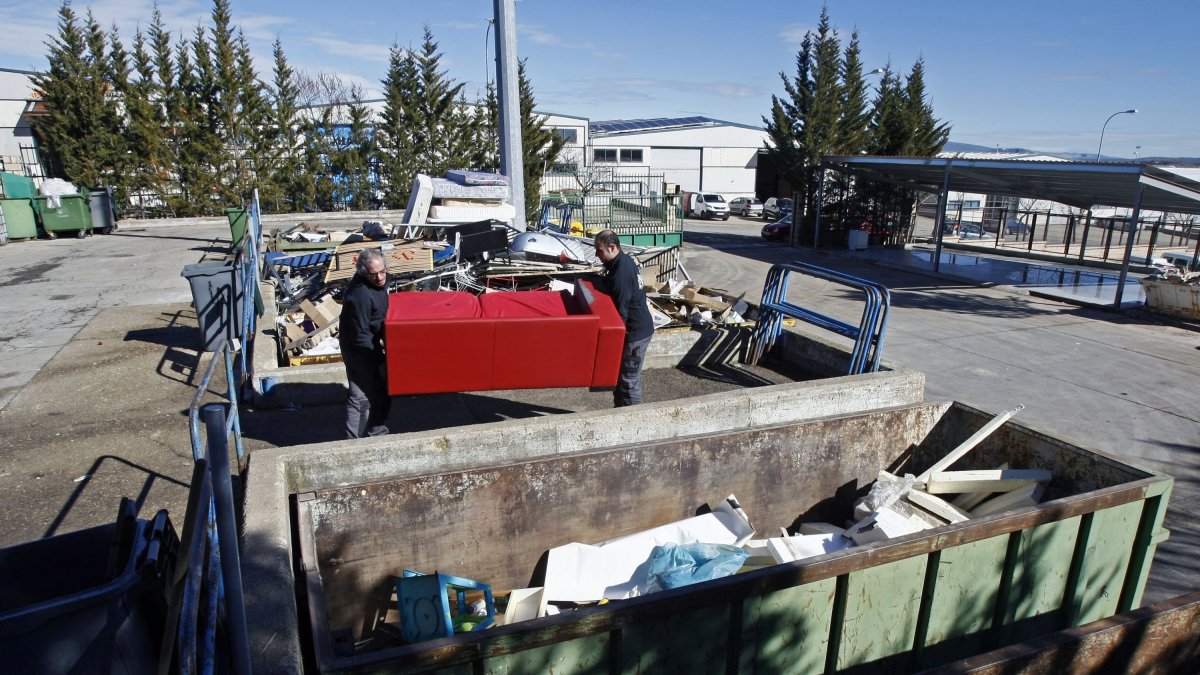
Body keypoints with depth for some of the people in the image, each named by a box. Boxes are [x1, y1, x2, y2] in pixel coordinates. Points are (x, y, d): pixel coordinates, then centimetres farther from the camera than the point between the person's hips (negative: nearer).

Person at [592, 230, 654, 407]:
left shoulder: (621, 273, -25)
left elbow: (621, 311, -23)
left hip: (635, 332, -10)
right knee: (619, 375, 20)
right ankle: (620, 410, 33)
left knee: (629, 381, -1)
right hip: (639, 327, 10)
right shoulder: (624, 261, 6)